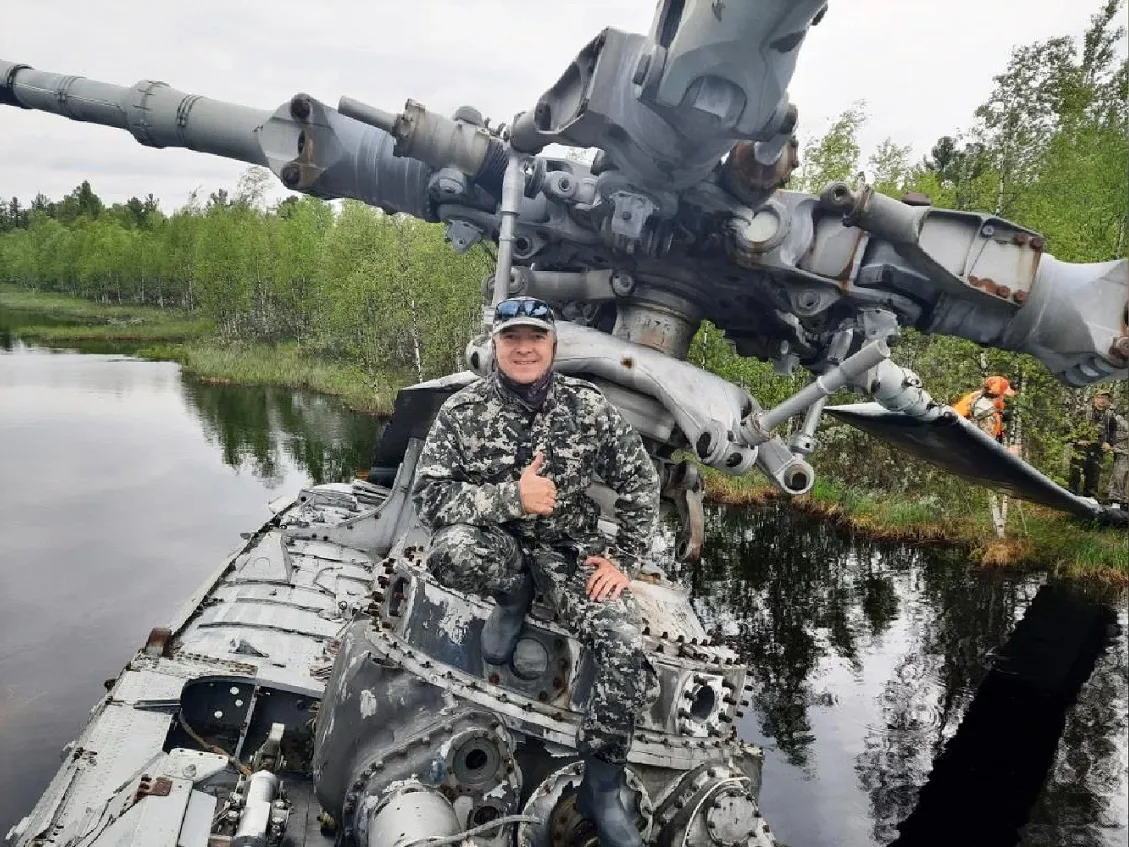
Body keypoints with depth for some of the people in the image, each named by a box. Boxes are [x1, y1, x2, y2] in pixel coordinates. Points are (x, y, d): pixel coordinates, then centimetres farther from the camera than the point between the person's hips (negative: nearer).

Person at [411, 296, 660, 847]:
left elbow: (640, 487, 2)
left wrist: (626, 561, -6)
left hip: (570, 546, 1)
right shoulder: (463, 410, -10)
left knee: (626, 648, -21)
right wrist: (511, 496, -27)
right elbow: (428, 495, -16)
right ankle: (514, 596, 0)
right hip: (497, 542, -1)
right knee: (450, 551, -37)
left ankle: (600, 788, 1)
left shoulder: (589, 407, -6)